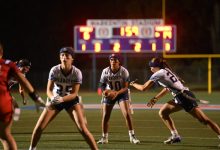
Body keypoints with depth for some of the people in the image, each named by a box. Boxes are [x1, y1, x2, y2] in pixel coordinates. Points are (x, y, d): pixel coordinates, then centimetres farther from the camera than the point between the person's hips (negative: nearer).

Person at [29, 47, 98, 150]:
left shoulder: (77, 73, -20)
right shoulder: (54, 70, -17)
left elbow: (74, 94, -21)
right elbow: (49, 90, -16)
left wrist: (62, 99, -40)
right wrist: (52, 98, -40)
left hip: (71, 100, -1)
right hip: (55, 100, 2)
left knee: (83, 129, -14)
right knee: (39, 127, -4)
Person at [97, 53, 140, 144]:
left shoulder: (124, 71, -18)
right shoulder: (105, 71, -13)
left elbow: (126, 87, -18)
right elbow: (102, 85, -4)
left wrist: (117, 93, -33)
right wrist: (104, 91, -26)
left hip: (121, 93, -2)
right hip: (109, 93, 2)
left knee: (127, 114, -17)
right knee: (105, 116, 1)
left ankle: (132, 136, -8)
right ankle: (104, 138, 17)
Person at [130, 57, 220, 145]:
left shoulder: (158, 74, -6)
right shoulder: (166, 71, 20)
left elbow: (143, 88, -3)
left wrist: (133, 84, 15)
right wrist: (155, 98, 31)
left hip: (184, 97, -9)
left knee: (204, 119, -11)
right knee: (163, 112, 14)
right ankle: (175, 135, 12)